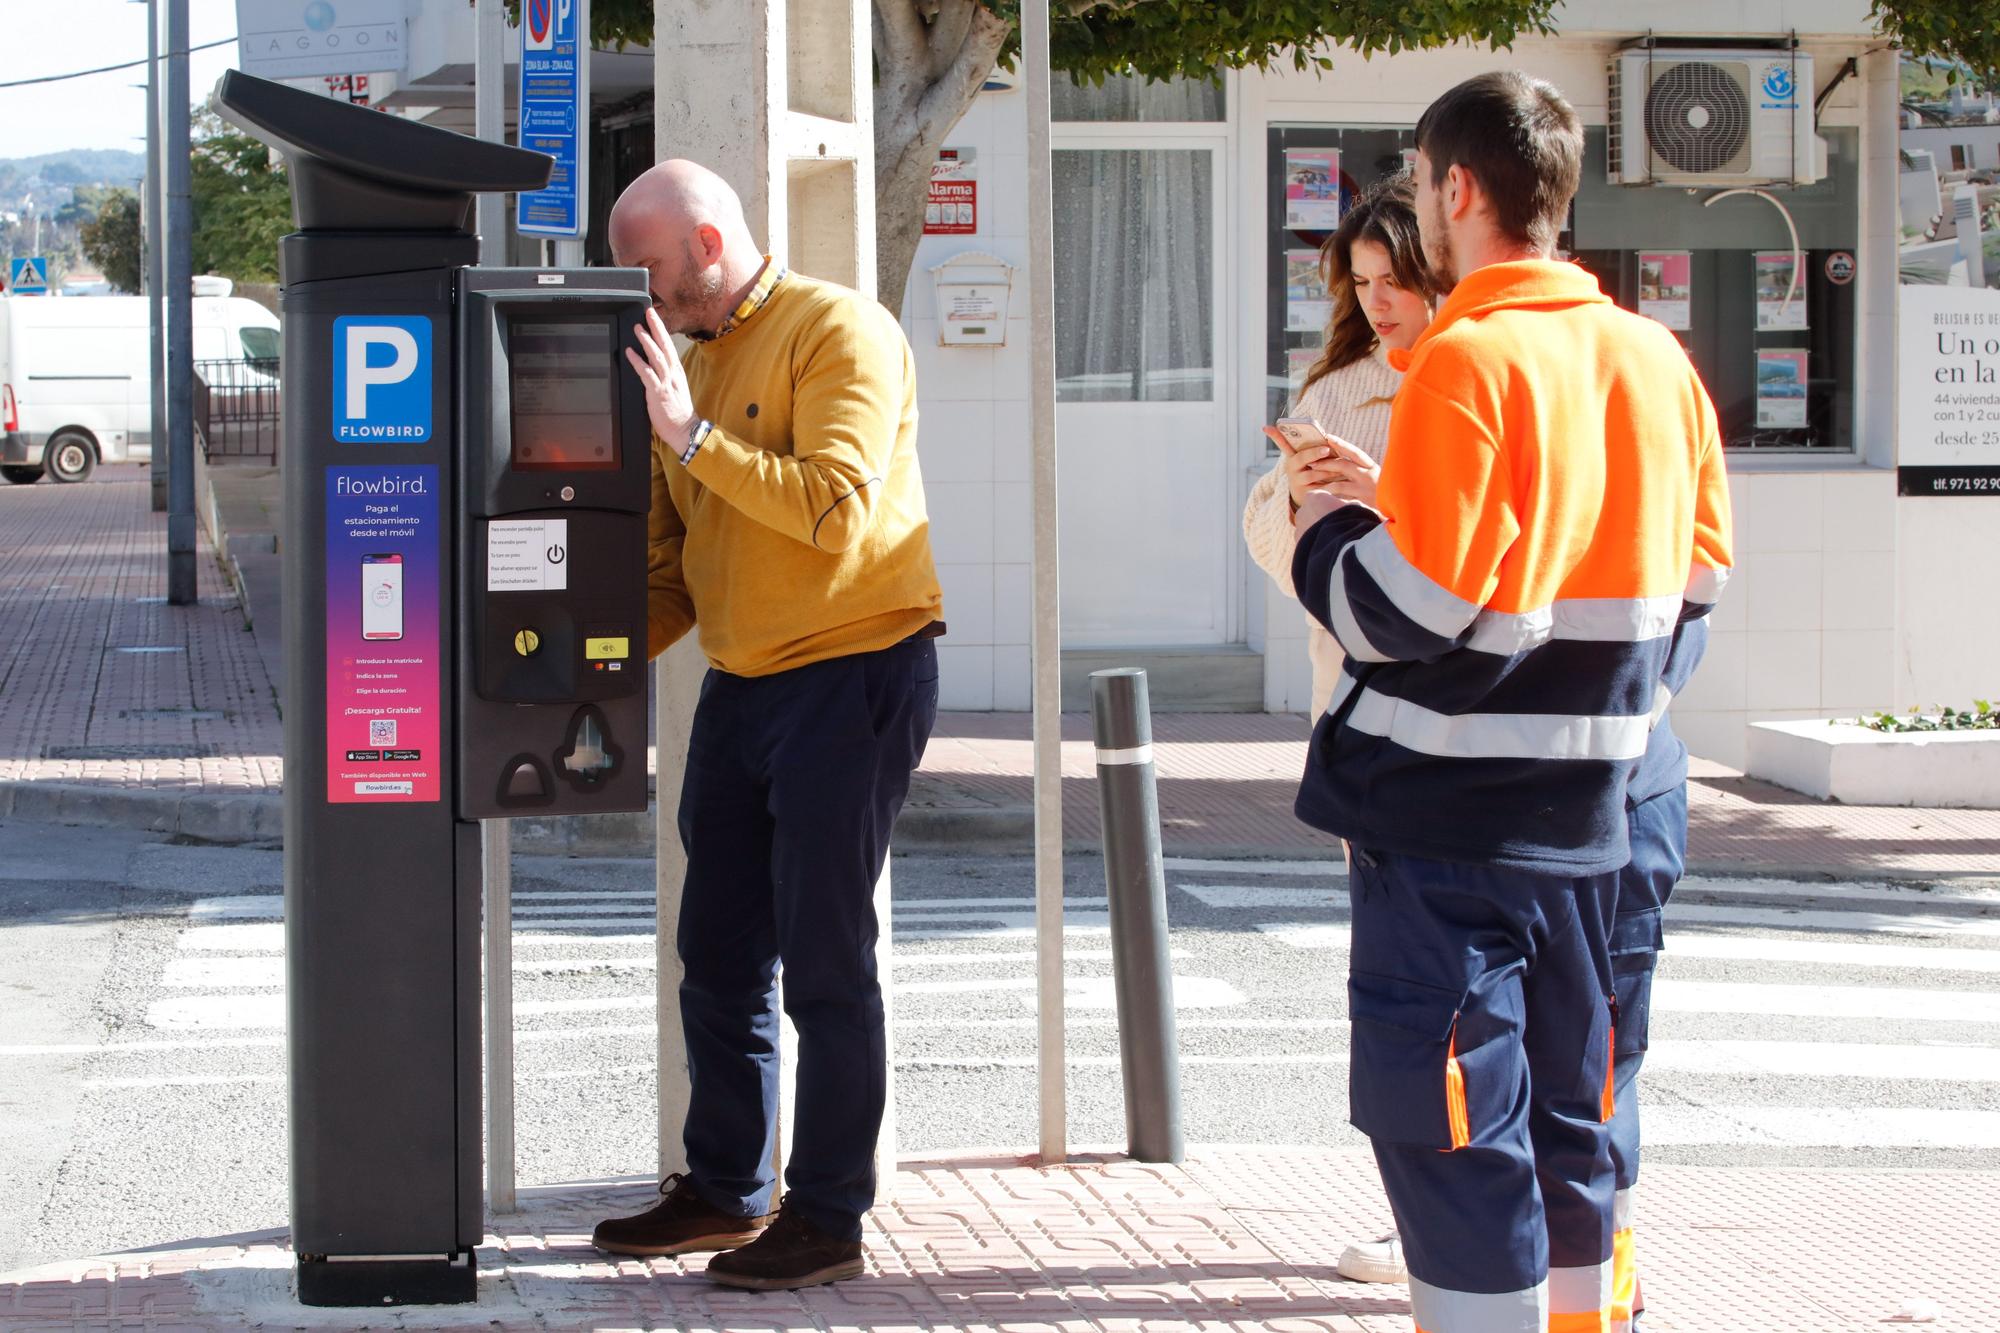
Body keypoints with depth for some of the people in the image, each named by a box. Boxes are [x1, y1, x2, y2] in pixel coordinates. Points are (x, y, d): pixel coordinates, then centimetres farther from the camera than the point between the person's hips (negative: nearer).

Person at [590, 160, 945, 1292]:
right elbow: (674, 560, 18)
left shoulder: (838, 331, -9)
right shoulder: (690, 360, 15)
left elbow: (837, 509, -22)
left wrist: (695, 438, -20)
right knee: (719, 954, 11)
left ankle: (828, 1218, 3)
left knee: (825, 962, -4)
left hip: (852, 675, -8)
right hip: (741, 686, 8)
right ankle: (725, 1191, 23)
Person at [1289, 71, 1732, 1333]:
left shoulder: (1466, 363, -17)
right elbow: (1695, 575, 11)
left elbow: (1410, 612, -20)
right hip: (1587, 806, 7)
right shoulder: (1655, 357, 6)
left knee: (1450, 1124, -1)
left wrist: (1328, 531, -2)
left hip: (1447, 812, -7)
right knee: (1569, 1101, 17)